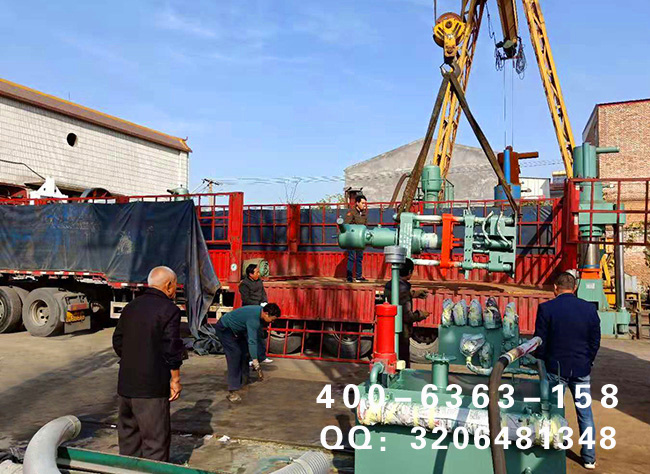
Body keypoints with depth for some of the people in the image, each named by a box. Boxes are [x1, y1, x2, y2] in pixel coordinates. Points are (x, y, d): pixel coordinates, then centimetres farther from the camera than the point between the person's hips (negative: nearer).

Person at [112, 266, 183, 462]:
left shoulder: (130, 307, 11)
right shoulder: (169, 310, -12)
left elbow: (117, 341, 17)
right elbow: (171, 349, -15)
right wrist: (175, 379, -6)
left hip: (126, 384, 8)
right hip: (152, 387, -7)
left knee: (128, 434, 19)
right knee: (155, 439, 1)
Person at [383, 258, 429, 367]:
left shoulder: (388, 285, 1)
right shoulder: (403, 289, -23)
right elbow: (407, 316, -23)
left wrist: (412, 294, 25)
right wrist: (421, 315, -5)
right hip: (401, 335, -8)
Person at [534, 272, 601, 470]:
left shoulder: (546, 308, -11)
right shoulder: (589, 308, -2)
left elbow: (540, 342, -8)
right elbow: (595, 342, 4)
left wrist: (544, 364, 7)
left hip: (555, 369, -2)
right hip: (581, 370, 3)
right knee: (585, 413, 13)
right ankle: (589, 457, 21)